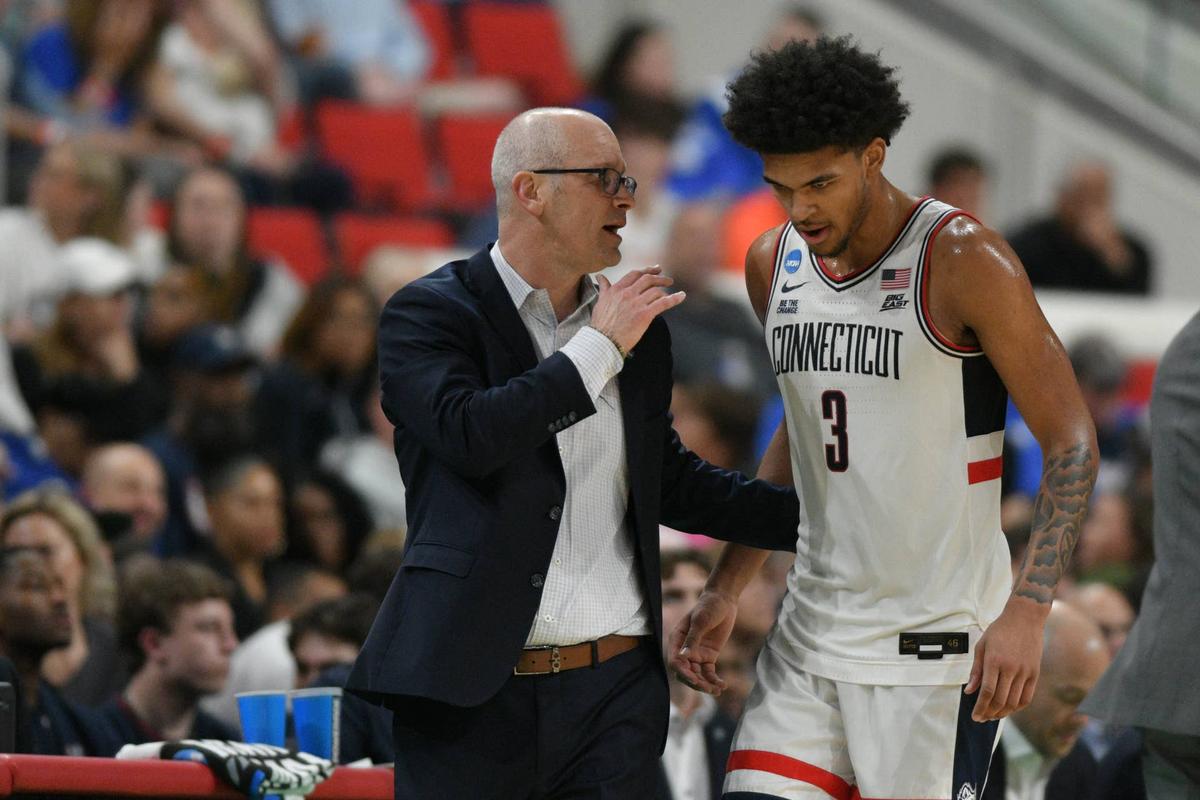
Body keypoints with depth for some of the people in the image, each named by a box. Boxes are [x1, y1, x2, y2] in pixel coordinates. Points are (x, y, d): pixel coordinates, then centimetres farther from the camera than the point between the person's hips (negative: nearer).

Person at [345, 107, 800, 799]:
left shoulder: (639, 329, 15)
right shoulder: (428, 315, -2)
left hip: (617, 691, 5)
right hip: (476, 694, -5)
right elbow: (470, 434, -20)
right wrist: (598, 348, -11)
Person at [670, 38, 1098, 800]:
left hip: (939, 643, -6)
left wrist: (1027, 610, -22)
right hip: (814, 627, 6)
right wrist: (727, 590, 19)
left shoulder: (964, 260, -13)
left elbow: (1072, 442, -12)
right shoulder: (774, 264, 7)